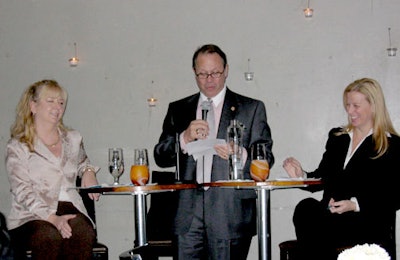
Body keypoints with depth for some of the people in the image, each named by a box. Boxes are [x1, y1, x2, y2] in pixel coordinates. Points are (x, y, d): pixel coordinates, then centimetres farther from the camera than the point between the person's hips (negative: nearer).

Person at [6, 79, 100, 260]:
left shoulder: (73, 139, 19)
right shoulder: (17, 147, 3)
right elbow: (23, 193, -6)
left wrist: (88, 171, 14)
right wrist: (52, 218, -22)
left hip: (70, 210, 3)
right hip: (31, 216, -3)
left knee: (83, 233, -33)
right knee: (50, 236, -38)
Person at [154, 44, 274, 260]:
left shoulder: (251, 109, 9)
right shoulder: (178, 110, 16)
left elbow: (266, 158, 4)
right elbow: (160, 157, 8)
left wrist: (241, 156, -17)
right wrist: (185, 138, -11)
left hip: (231, 213, -2)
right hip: (188, 212, 2)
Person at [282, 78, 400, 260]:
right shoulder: (337, 137, 23)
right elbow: (323, 177, 20)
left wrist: (355, 204, -16)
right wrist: (302, 176, -2)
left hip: (370, 224, -5)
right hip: (331, 215, 5)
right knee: (305, 207, -31)